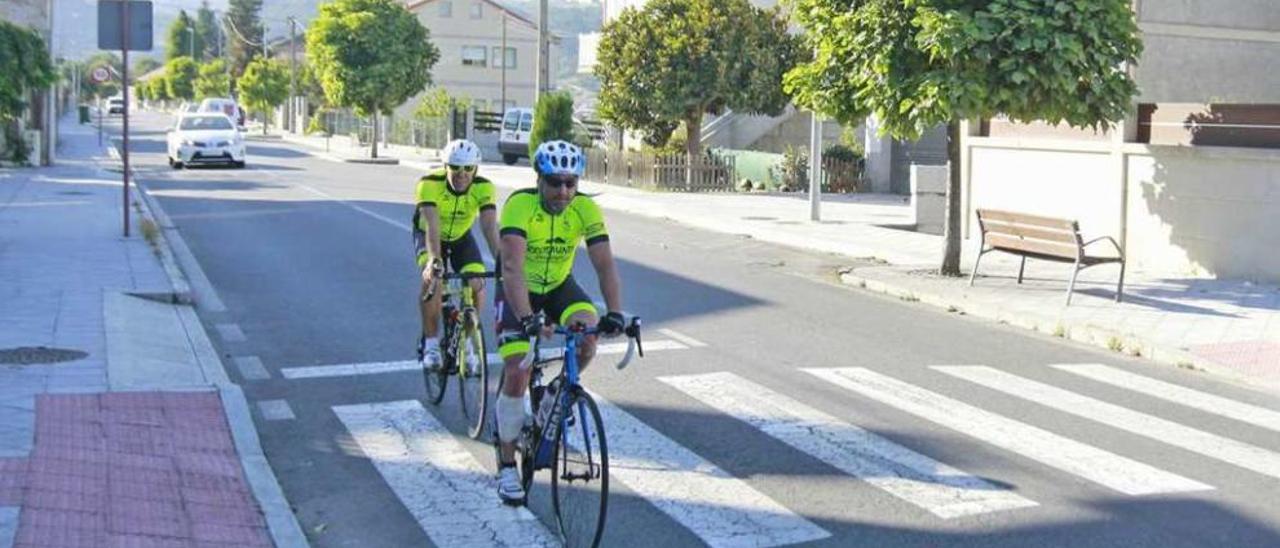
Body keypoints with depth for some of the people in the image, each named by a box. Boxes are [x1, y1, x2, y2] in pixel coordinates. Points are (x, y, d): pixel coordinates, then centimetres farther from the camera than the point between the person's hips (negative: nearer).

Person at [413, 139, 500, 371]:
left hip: (461, 237, 2)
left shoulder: (483, 187, -28)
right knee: (432, 278, -30)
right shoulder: (430, 184, -34)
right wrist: (434, 260, -60)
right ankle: (430, 343, -12)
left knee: (476, 285, -19)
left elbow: (490, 227, -37)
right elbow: (431, 226, -45)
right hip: (428, 235, -2)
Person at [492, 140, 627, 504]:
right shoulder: (519, 205, -29)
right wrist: (527, 320, -54)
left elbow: (605, 265, -26)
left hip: (559, 287, 3)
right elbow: (512, 267, -40)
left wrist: (615, 314, -42)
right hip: (520, 291, -3)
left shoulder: (586, 209, -20)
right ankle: (507, 466, 5)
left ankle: (554, 399, 3)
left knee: (588, 335, -26)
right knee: (517, 375, -12)